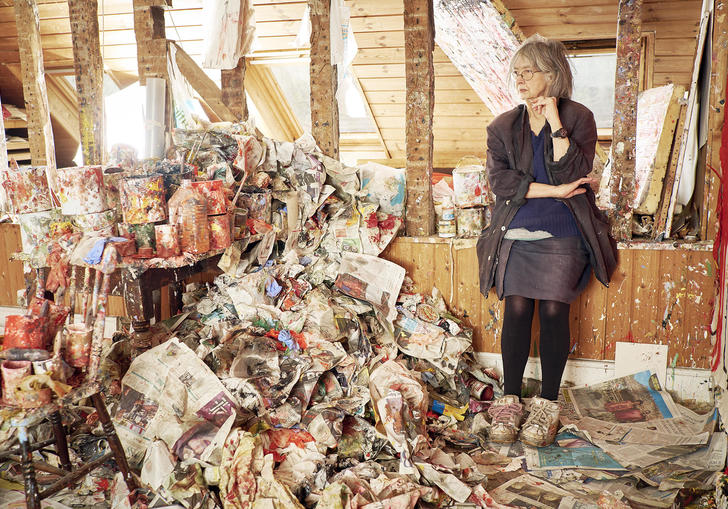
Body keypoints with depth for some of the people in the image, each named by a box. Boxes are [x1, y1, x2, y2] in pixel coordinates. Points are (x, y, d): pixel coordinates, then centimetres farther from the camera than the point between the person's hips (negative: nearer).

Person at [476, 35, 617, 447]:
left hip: (563, 232, -2)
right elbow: (500, 179, -4)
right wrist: (552, 190, -12)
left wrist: (555, 123, -14)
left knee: (554, 310, -6)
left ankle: (548, 404, 8)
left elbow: (572, 175, -12)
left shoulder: (579, 118, 2)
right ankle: (510, 401, 7)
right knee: (517, 309, -4)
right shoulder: (503, 126, 10)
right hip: (517, 231, 2)